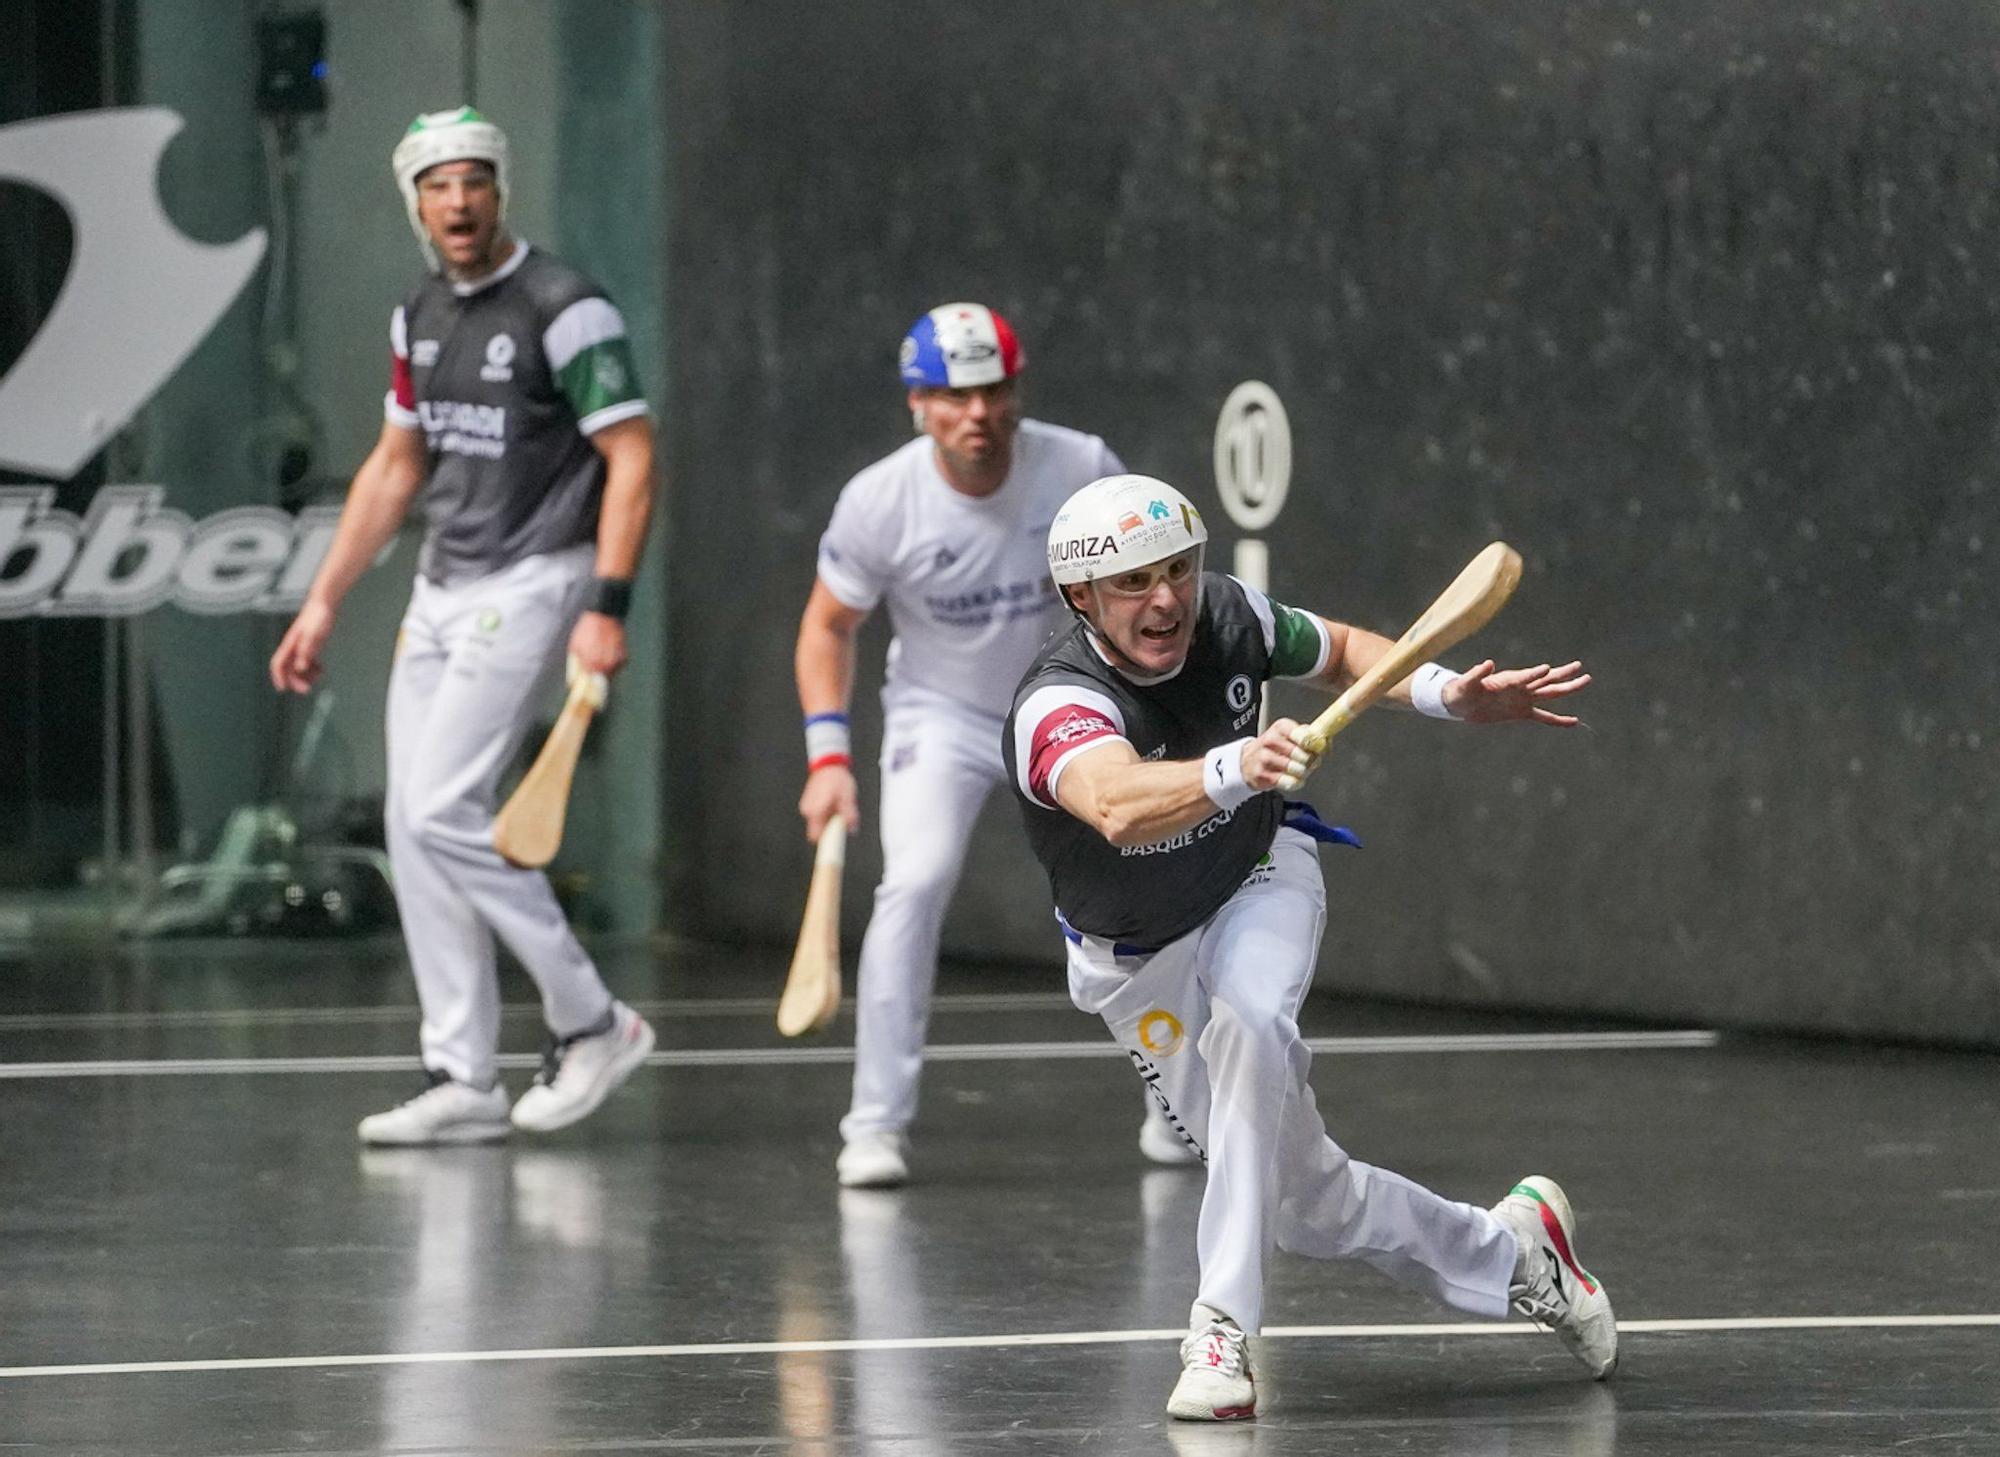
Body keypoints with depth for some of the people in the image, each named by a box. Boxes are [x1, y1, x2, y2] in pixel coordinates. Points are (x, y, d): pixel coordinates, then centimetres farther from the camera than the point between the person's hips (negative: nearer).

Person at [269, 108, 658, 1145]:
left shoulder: (564, 309, -13)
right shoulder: (421, 317, 11)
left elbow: (631, 458, -15)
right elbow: (394, 468, 20)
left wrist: (605, 607, -23)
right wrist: (323, 603, 17)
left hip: (529, 582, -8)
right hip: (439, 591, 8)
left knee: (442, 811, -15)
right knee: (412, 824, 3)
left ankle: (591, 1022, -3)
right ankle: (462, 1080, 7)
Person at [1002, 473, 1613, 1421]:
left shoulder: (1226, 617, -20)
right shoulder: (1057, 706, -35)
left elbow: (1337, 651, 4)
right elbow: (1120, 807, -59)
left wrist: (1446, 694, -12)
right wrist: (1231, 769, -76)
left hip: (1258, 883, 1)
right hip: (1137, 961, -1)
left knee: (1248, 1022, -34)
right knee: (1305, 1199, 2)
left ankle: (1223, 1328, -34)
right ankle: (1506, 1255, 27)